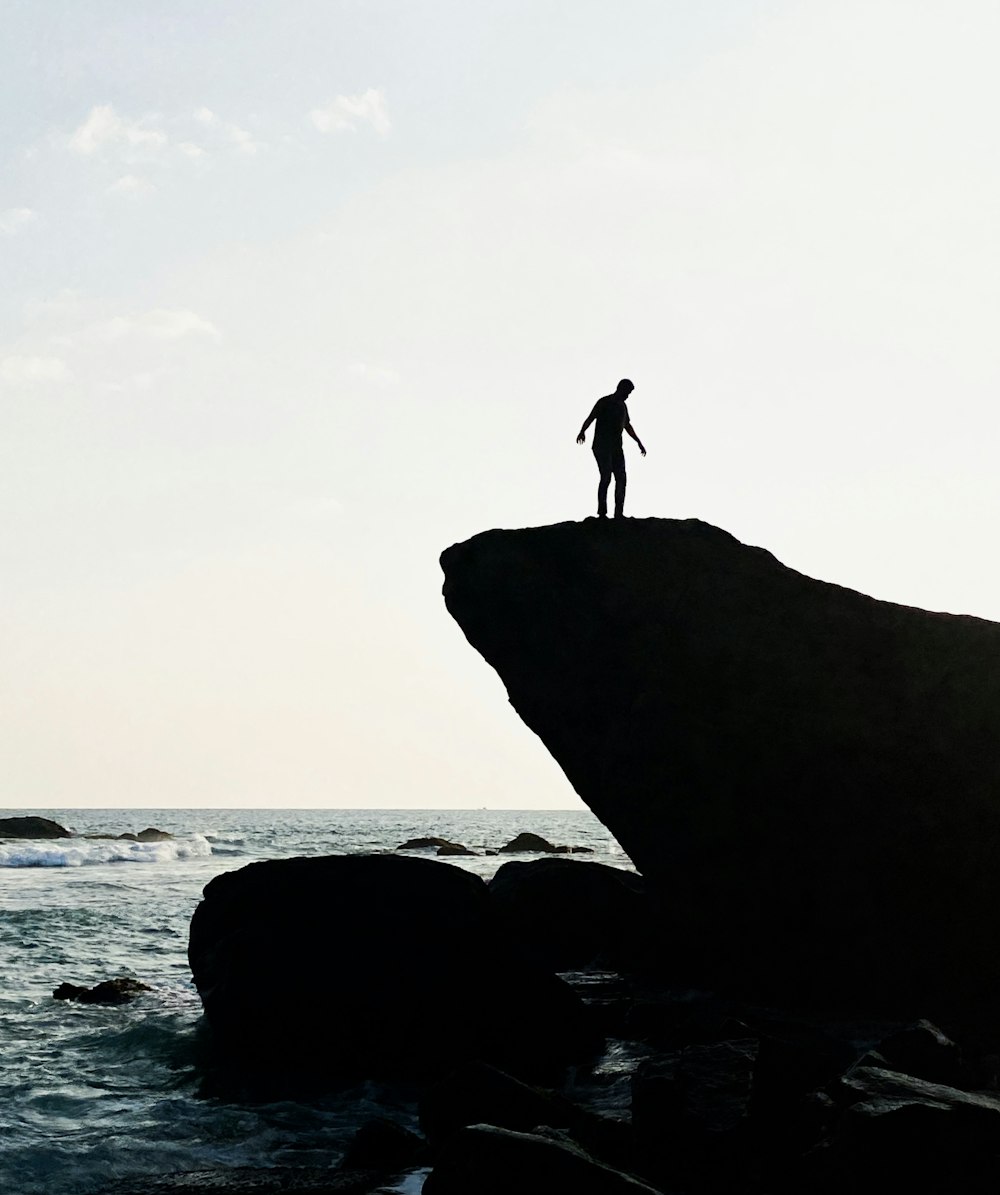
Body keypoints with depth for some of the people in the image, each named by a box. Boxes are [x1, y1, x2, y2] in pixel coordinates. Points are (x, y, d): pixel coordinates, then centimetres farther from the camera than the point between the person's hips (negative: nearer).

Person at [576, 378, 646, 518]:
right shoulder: (604, 402, -4)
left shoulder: (622, 406, 18)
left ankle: (618, 513, -3)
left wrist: (639, 443, 35)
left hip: (616, 448, 7)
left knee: (621, 478, -3)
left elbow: (628, 426, 31)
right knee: (606, 477, -16)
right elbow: (591, 418, -18)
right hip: (602, 447, -7)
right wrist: (582, 431, -37)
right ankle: (601, 513, -14)